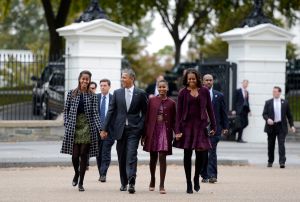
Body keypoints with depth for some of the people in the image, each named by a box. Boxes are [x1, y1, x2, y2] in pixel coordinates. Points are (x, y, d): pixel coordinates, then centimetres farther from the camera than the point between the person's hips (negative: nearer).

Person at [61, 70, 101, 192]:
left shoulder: (92, 96, 5)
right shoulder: (71, 94, 6)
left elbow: (95, 113, 1)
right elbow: (66, 110, 9)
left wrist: (99, 128, -9)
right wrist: (66, 124, -3)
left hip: (87, 127, 0)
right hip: (74, 127, 0)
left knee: (84, 155, -2)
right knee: (75, 155, -4)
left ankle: (81, 182, 5)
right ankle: (76, 174, 27)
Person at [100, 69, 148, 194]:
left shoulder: (140, 94, 1)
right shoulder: (117, 93, 8)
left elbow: (145, 112, 4)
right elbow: (111, 111, 8)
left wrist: (142, 128, -3)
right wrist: (105, 129, 4)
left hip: (134, 129, -3)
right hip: (120, 129, 3)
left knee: (131, 156, -14)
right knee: (121, 158, 7)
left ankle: (131, 182, -21)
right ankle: (124, 183, 17)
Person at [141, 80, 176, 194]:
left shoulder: (171, 103, 3)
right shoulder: (152, 101, 4)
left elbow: (174, 120, 5)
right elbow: (147, 118, 5)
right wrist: (144, 135, 2)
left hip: (165, 132, -1)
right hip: (153, 131, 2)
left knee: (162, 157, -8)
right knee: (153, 157, 11)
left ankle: (162, 185, -8)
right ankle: (152, 180, 31)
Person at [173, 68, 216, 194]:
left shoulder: (204, 91, 5)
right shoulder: (183, 93, 2)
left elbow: (210, 109, 9)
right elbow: (179, 112, 1)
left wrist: (213, 126, 6)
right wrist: (178, 130, -5)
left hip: (200, 125, 0)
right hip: (187, 125, 0)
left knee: (202, 153, -7)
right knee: (187, 154, 2)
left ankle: (196, 178, 17)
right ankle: (188, 183, 10)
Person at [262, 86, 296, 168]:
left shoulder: (285, 103, 7)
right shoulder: (268, 103, 7)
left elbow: (289, 115, 12)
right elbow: (264, 114, 2)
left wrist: (292, 125, 5)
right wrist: (267, 119, -19)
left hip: (281, 127, -1)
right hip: (271, 126, 1)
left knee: (281, 144, -11)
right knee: (271, 145, 7)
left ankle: (282, 162, -16)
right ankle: (270, 161, 20)